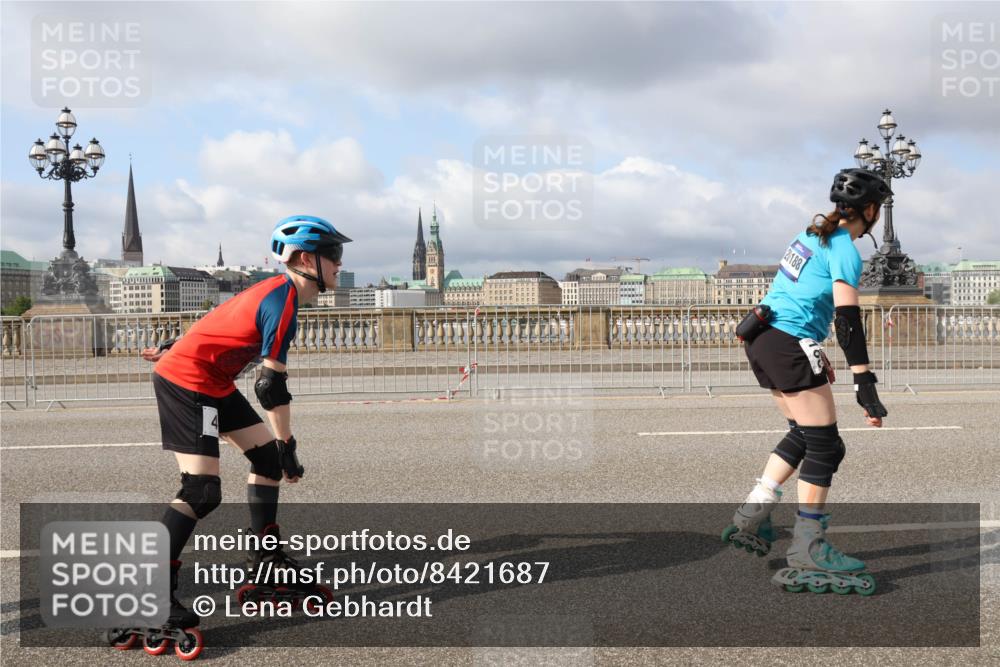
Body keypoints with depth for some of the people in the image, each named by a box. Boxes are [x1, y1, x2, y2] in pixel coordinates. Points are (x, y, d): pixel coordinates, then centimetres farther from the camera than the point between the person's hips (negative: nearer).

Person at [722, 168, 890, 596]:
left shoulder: (814, 235, 17)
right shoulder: (845, 251, -10)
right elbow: (848, 319, -20)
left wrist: (815, 351, 32)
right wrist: (865, 387, -23)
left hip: (761, 339, 9)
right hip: (789, 346, -9)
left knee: (804, 435, 20)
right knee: (825, 447, -3)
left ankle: (750, 519, 20)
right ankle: (805, 557, -2)